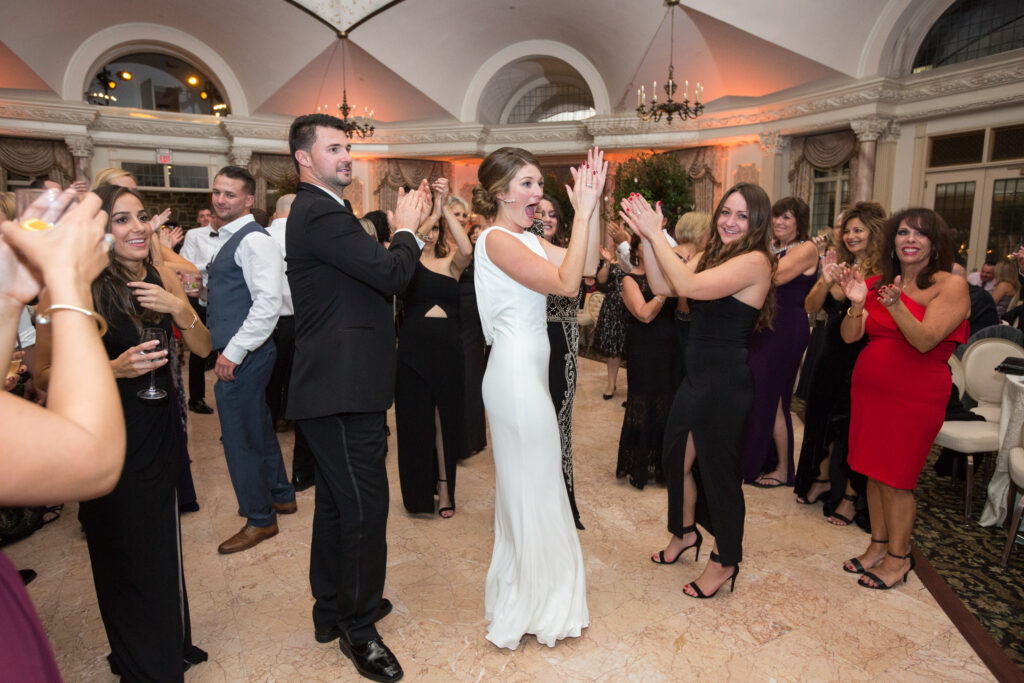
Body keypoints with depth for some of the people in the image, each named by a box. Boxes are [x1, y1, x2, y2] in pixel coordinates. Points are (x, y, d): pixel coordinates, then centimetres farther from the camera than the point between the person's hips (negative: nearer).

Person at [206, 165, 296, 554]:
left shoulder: (253, 240, -16)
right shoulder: (230, 239, 15)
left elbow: (268, 302, -26)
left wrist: (233, 352, -24)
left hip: (243, 358, -10)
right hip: (235, 354, 10)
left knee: (241, 438, 0)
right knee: (258, 430, 20)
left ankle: (260, 520, 17)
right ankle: (280, 496, 36)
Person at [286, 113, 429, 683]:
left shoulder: (320, 212, 18)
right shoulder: (322, 215, -15)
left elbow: (370, 276, 16)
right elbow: (391, 273, -21)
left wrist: (406, 229, 9)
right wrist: (407, 229, -3)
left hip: (335, 386, 11)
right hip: (344, 388, -11)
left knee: (337, 502, 20)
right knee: (365, 507, -1)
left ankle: (332, 609, 37)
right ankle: (359, 628, 17)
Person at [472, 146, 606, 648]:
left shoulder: (525, 239, 13)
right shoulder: (497, 239, -15)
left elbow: (581, 267, 5)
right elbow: (566, 284, -22)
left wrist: (590, 207, 0)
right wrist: (583, 213, -18)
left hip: (524, 371, 10)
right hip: (517, 374, -10)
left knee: (521, 484, 20)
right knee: (534, 484, 3)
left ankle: (518, 595, 40)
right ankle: (532, 606, 24)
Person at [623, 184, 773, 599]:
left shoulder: (755, 261, -15)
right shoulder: (714, 256, 11)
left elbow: (689, 286, -28)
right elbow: (662, 286, 1)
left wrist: (656, 234, -22)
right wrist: (645, 237, -8)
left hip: (727, 383, -8)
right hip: (697, 377, 9)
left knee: (718, 470, 6)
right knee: (677, 459, 19)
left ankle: (725, 562, 28)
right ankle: (685, 532, 44)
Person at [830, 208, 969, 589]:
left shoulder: (951, 286, -7)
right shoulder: (879, 284, 6)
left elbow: (925, 340, -20)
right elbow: (850, 336, -2)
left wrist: (896, 305, -34)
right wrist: (857, 304, -20)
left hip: (916, 396, -5)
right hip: (869, 389, 5)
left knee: (896, 476, 2)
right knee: (874, 471, 12)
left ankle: (899, 557, 19)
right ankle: (878, 545, 27)